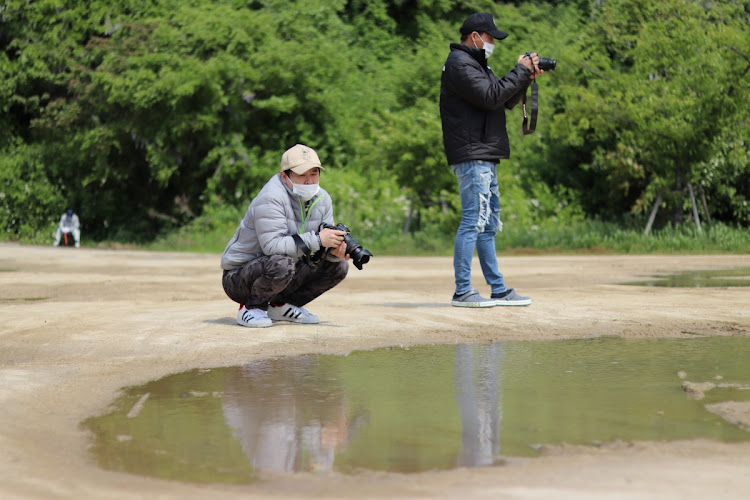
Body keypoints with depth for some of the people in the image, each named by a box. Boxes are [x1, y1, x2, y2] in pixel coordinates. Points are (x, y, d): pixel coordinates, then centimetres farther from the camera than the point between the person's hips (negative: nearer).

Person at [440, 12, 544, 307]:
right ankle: (462, 292, -8)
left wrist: (526, 78, 5)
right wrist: (520, 71, -12)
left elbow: (507, 101, 21)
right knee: (473, 221, -11)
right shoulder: (459, 64, -11)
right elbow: (490, 97, -21)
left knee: (489, 224, 12)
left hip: (485, 158, 11)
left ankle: (498, 290, 17)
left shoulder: (476, 63, 21)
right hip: (471, 156, -11)